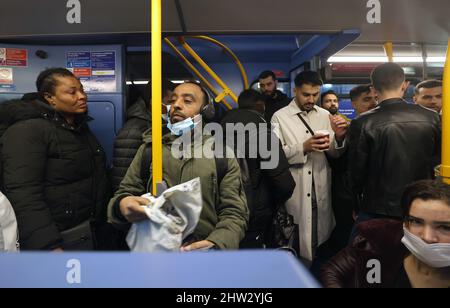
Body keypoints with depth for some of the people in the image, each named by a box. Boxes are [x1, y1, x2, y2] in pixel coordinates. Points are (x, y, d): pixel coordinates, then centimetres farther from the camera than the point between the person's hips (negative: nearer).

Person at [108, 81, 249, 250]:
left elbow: (234, 213, 1)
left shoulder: (222, 155, 5)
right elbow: (125, 192, 12)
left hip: (203, 248, -1)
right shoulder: (149, 148, 10)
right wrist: (122, 205, -11)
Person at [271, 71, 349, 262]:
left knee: (322, 234, 15)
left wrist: (339, 138, -14)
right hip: (295, 190, -3)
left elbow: (334, 153, 7)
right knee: (298, 240, 5)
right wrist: (304, 147, -25)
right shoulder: (280, 117, -5)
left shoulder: (325, 115, 7)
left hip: (321, 188, 4)